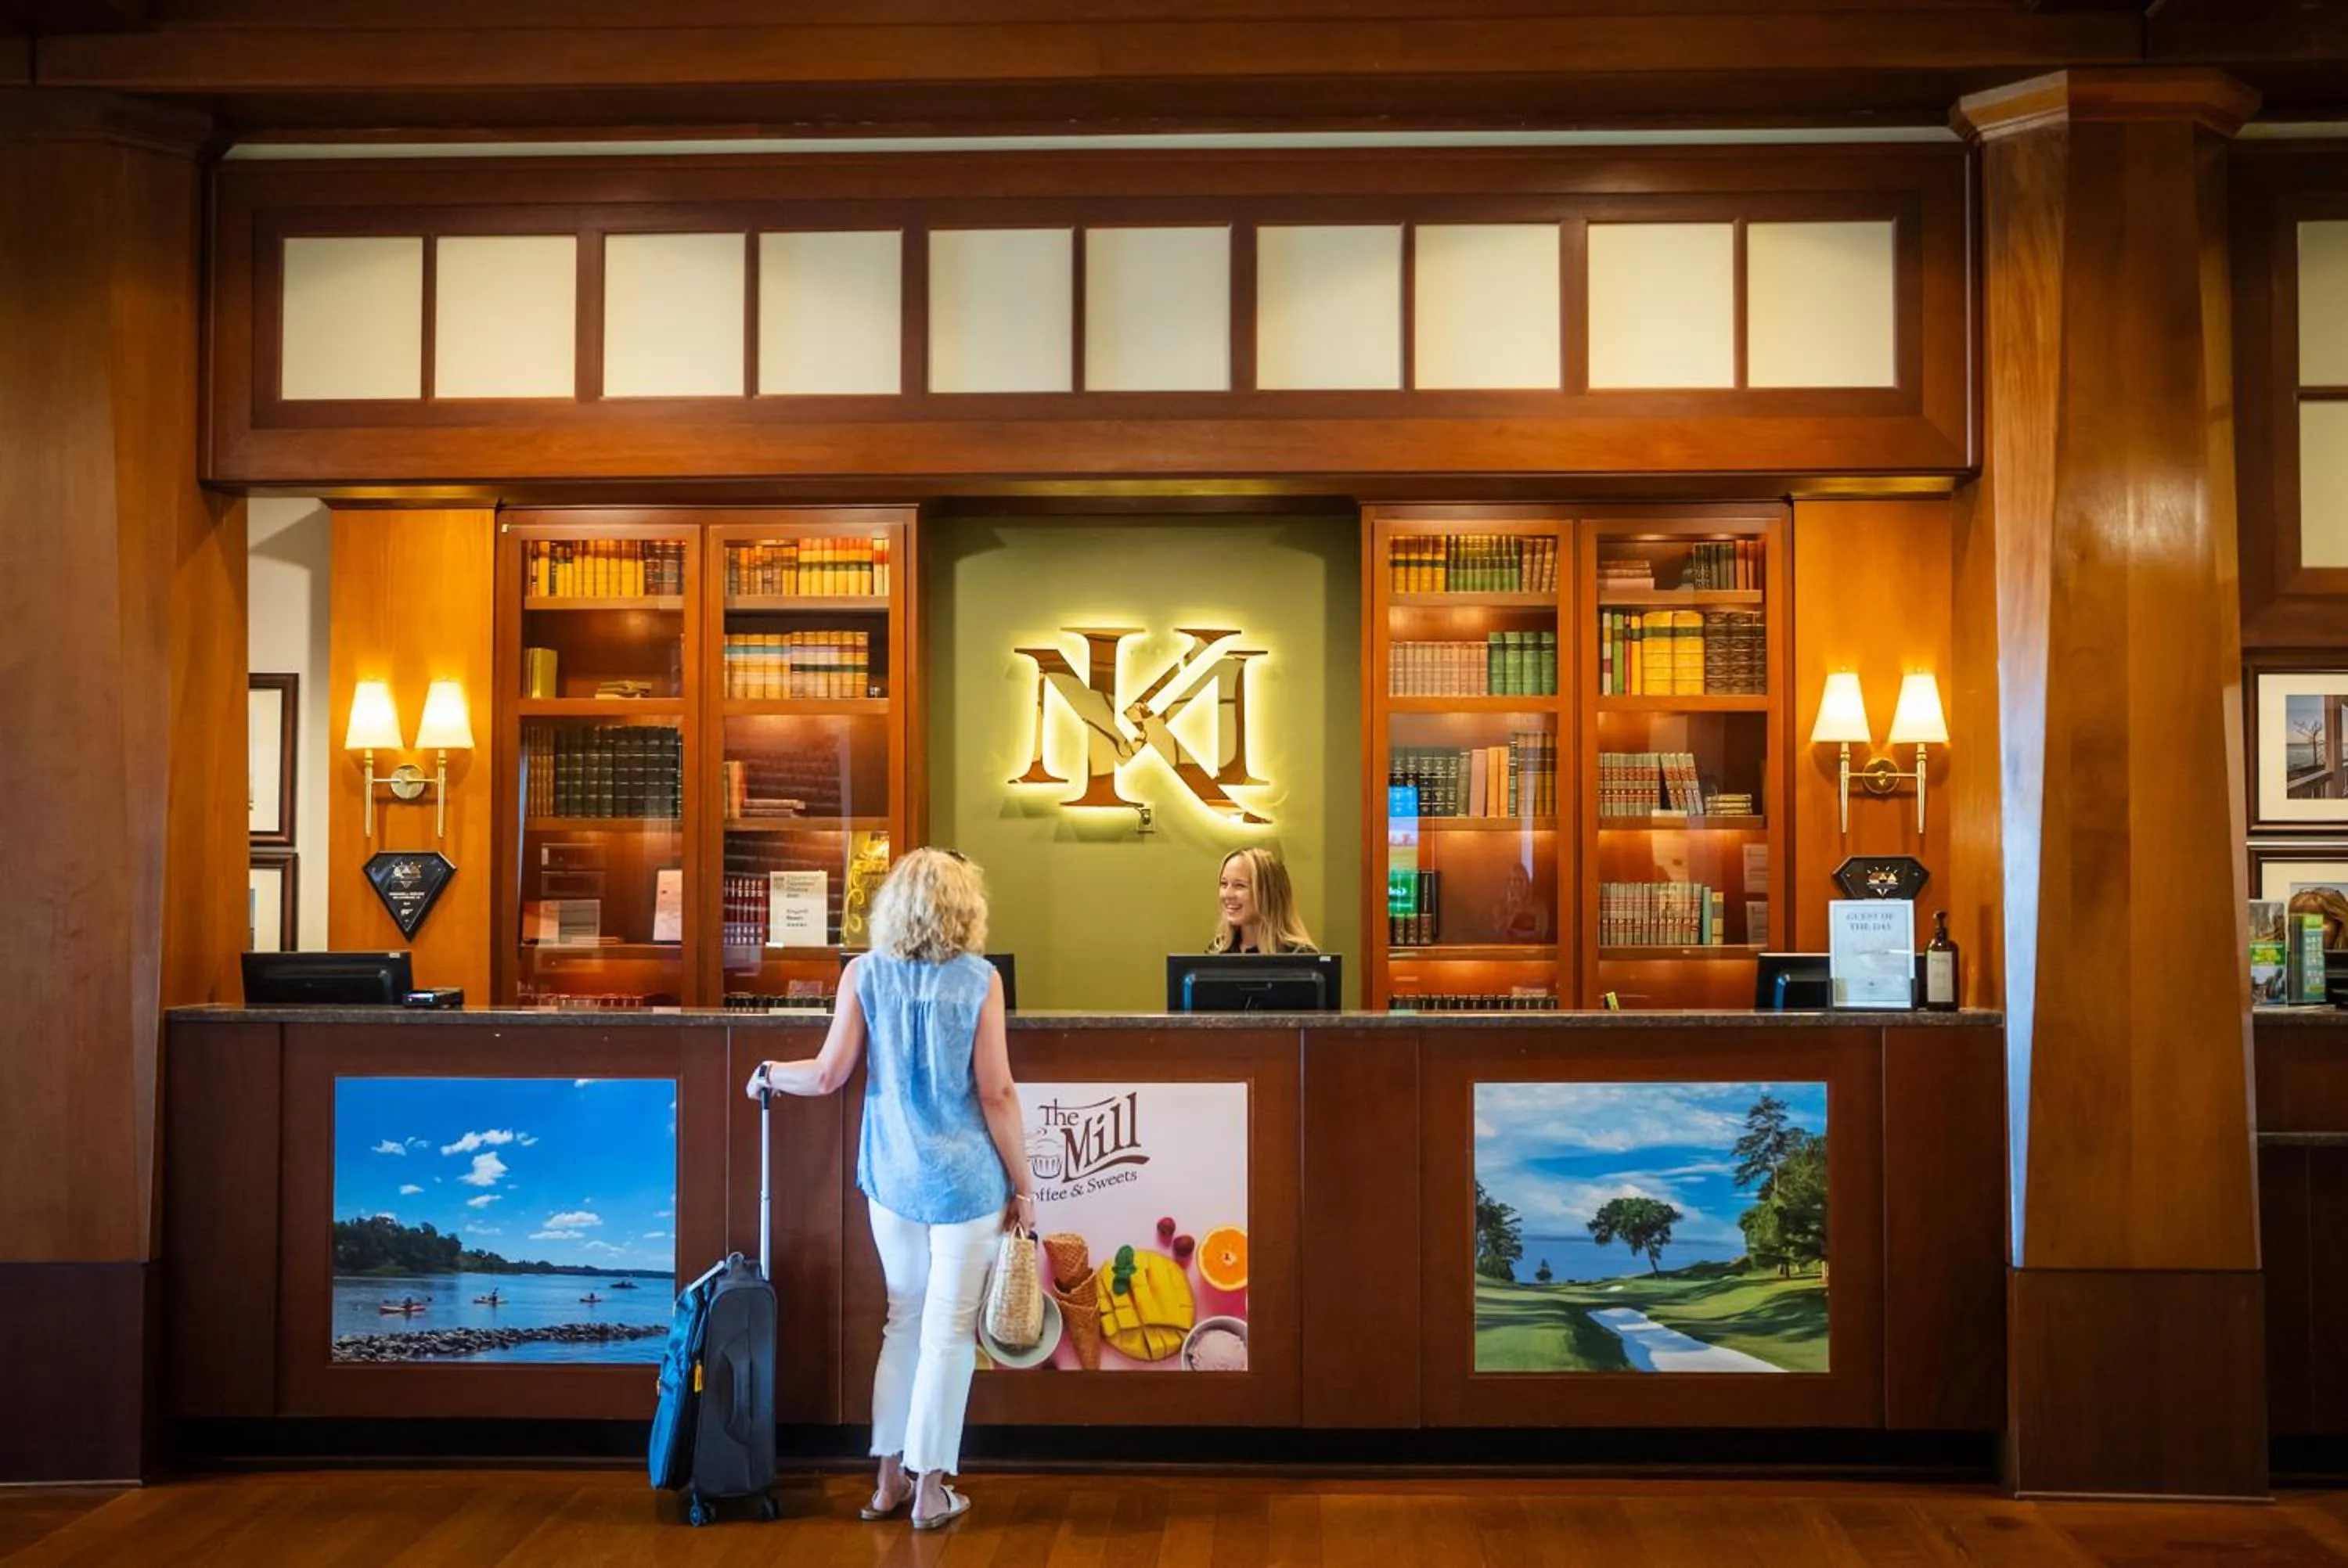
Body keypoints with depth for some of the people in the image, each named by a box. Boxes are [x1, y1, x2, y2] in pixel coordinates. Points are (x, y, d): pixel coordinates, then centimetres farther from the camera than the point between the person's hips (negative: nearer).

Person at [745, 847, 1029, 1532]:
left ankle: (889, 1480, 24)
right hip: (966, 1180, -3)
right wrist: (1023, 1184, -1)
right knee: (948, 1330, 5)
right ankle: (929, 1490, 11)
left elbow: (828, 1075, -2)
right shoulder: (979, 980, -9)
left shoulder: (864, 973, -2)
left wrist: (770, 1074, 18)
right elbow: (997, 1094, -10)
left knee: (905, 1320, 17)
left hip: (893, 1176, 3)